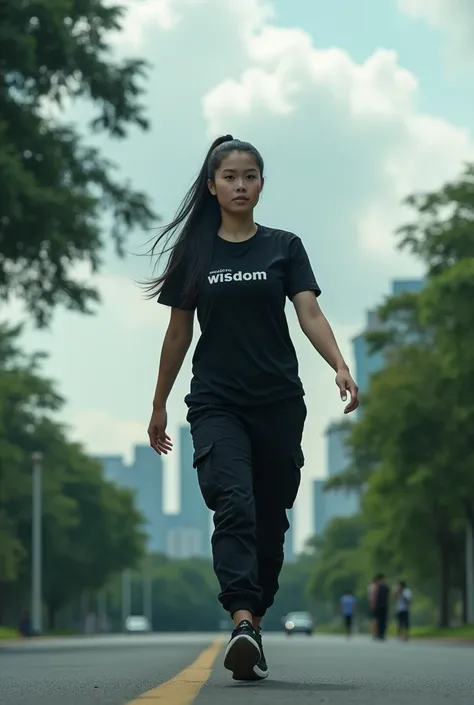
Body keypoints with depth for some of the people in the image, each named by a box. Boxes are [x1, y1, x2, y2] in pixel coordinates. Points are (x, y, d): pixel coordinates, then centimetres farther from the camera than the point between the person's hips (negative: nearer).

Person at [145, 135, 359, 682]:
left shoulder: (284, 247, 6)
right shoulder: (194, 253, 7)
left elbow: (310, 315, -5)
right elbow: (178, 333, 12)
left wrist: (340, 366, -22)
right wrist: (159, 405, 14)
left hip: (277, 403, 1)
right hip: (216, 402, -1)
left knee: (270, 519, 4)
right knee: (234, 504, -21)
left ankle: (255, 623, 18)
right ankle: (242, 624, -35)